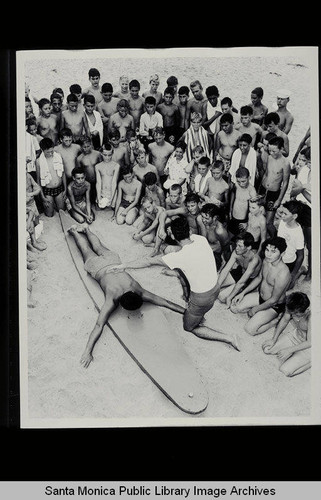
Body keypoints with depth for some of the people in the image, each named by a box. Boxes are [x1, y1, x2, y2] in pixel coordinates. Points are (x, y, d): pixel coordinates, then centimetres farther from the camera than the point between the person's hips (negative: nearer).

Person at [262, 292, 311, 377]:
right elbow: (284, 320, 0)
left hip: (308, 347, -6)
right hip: (295, 334, 6)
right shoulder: (293, 308, -23)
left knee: (285, 370, -13)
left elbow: (310, 343, -28)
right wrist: (274, 339, 2)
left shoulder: (311, 316, -41)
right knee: (266, 349, 1)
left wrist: (289, 350, -23)